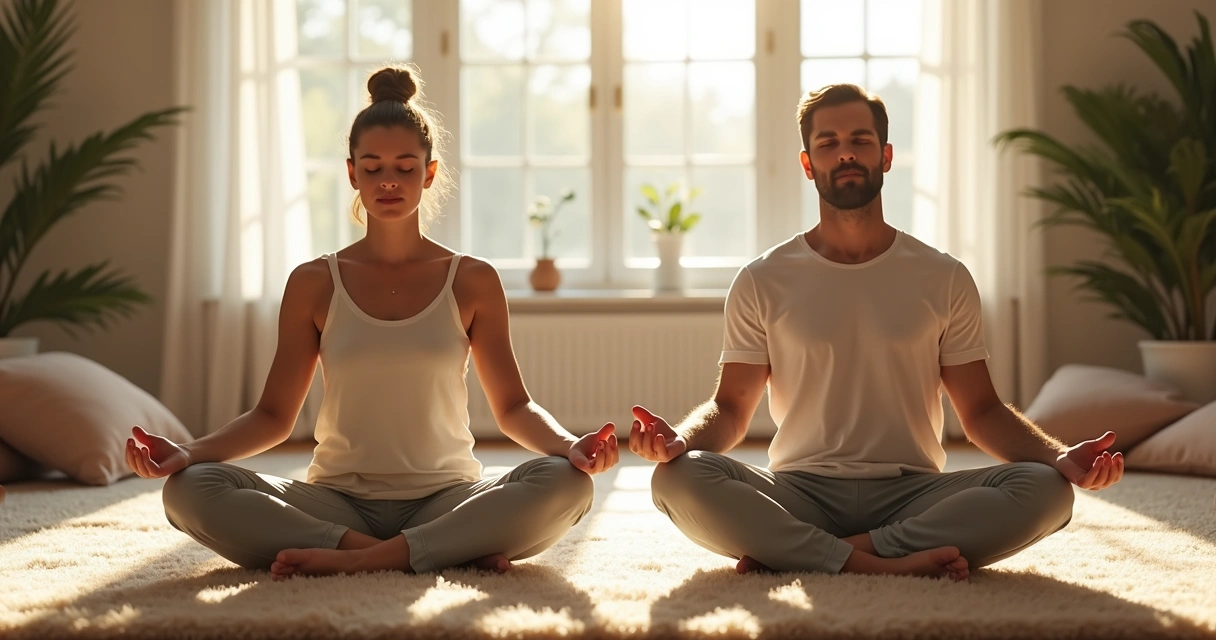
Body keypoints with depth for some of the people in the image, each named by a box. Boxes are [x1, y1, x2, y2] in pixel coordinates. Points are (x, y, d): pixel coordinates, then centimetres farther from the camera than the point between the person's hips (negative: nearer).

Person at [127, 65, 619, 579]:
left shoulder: (473, 281, 6)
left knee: (566, 484, -30)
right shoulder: (314, 284, 7)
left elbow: (513, 407, 7)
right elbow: (273, 415, 7)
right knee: (189, 490, -26)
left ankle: (355, 559, -31)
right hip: (338, 502, 1)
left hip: (445, 498, 0)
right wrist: (190, 452, -10)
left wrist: (568, 444, -15)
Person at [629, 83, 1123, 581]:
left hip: (912, 493, 1)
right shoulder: (763, 281, 8)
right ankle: (893, 563, -31)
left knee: (1045, 489, -28)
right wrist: (679, 440, -18)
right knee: (678, 478, -30)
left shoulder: (945, 279, 10)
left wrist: (1060, 457, -9)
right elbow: (731, 408, 6)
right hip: (800, 493, -1)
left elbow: (981, 411, 10)